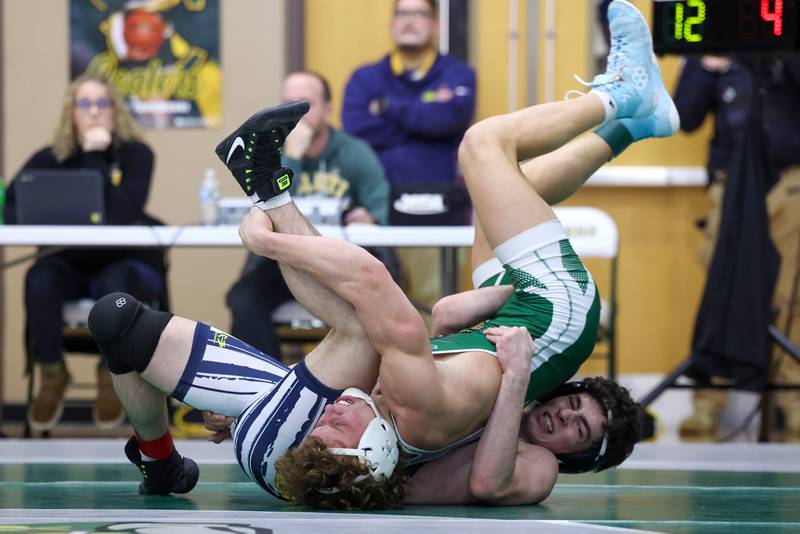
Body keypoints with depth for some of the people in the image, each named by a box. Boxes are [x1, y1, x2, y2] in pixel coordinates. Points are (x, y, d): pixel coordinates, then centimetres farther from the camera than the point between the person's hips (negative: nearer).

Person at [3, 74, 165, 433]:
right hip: (72, 264, 2)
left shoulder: (135, 154, -7)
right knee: (40, 279, -32)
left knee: (115, 285, -37)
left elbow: (124, 213, -23)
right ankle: (52, 375, -8)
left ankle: (112, 375, -10)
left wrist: (95, 157, -21)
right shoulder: (52, 158, 0)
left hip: (126, 263, -2)